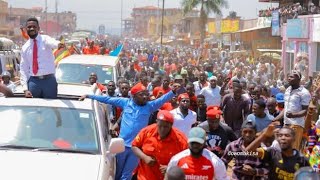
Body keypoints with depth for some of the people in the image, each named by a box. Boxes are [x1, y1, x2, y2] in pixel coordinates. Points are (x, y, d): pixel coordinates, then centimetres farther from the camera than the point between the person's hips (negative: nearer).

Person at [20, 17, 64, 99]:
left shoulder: (45, 39, 2)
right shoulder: (25, 47, 11)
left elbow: (52, 42, -24)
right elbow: (23, 69, 11)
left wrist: (58, 44, -50)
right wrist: (25, 89, 0)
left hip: (49, 80, -2)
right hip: (33, 81, 2)